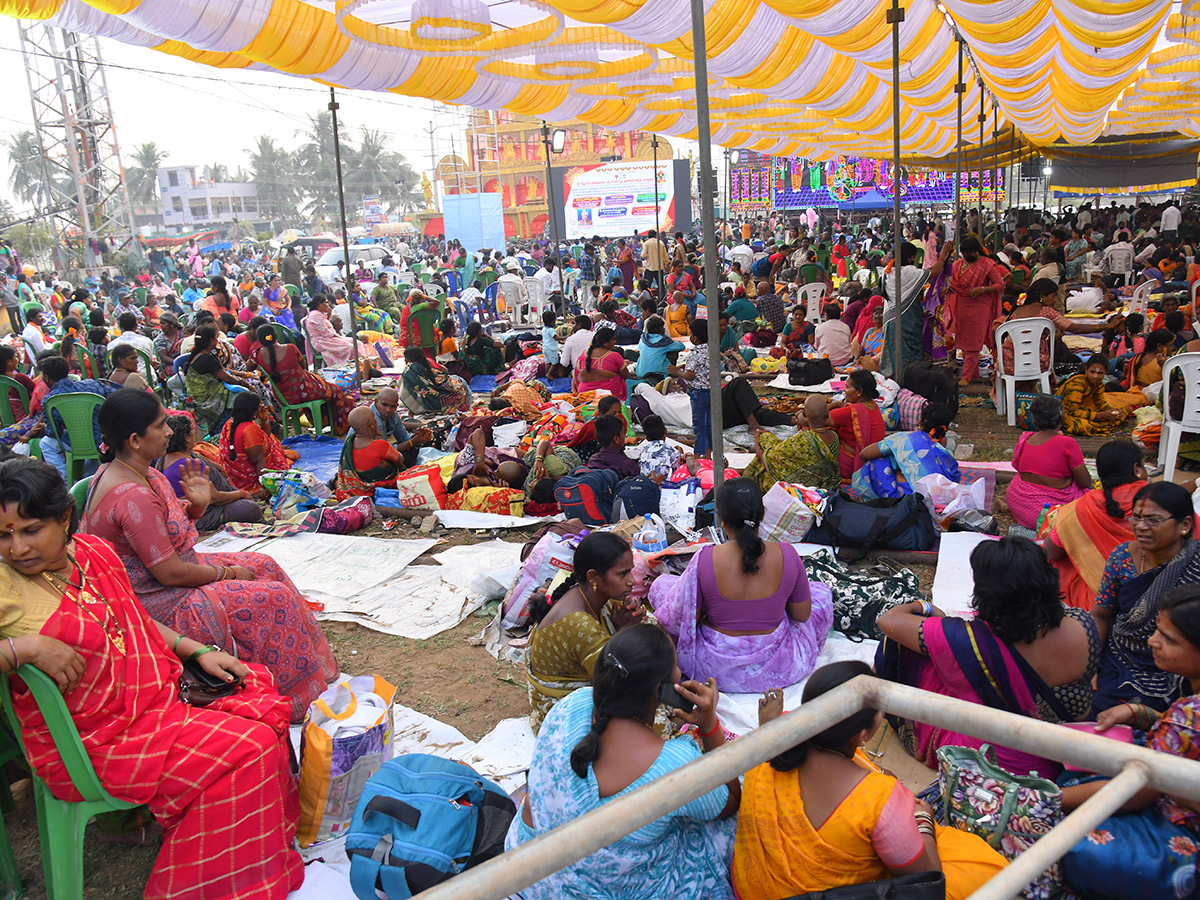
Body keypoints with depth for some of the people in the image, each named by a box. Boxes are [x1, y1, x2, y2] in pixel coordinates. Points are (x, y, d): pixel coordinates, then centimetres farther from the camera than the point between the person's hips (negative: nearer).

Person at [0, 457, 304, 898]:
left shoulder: (95, 552, 4)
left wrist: (199, 651, 7)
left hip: (158, 692, 8)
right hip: (92, 742, -8)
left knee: (261, 689, -1)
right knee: (249, 746, -17)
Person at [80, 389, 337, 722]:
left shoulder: (133, 471, 2)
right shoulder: (133, 497, -29)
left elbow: (171, 527, 14)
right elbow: (171, 573, -25)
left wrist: (197, 506, -8)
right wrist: (227, 573, -10)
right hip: (161, 605, -11)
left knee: (264, 566, 13)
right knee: (276, 597, -11)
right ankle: (294, 700, 5)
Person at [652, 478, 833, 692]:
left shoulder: (704, 560, -23)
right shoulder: (786, 555, -18)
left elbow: (683, 620, -12)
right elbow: (802, 616, -5)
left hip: (717, 667, -1)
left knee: (661, 584, 19)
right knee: (822, 594, 24)